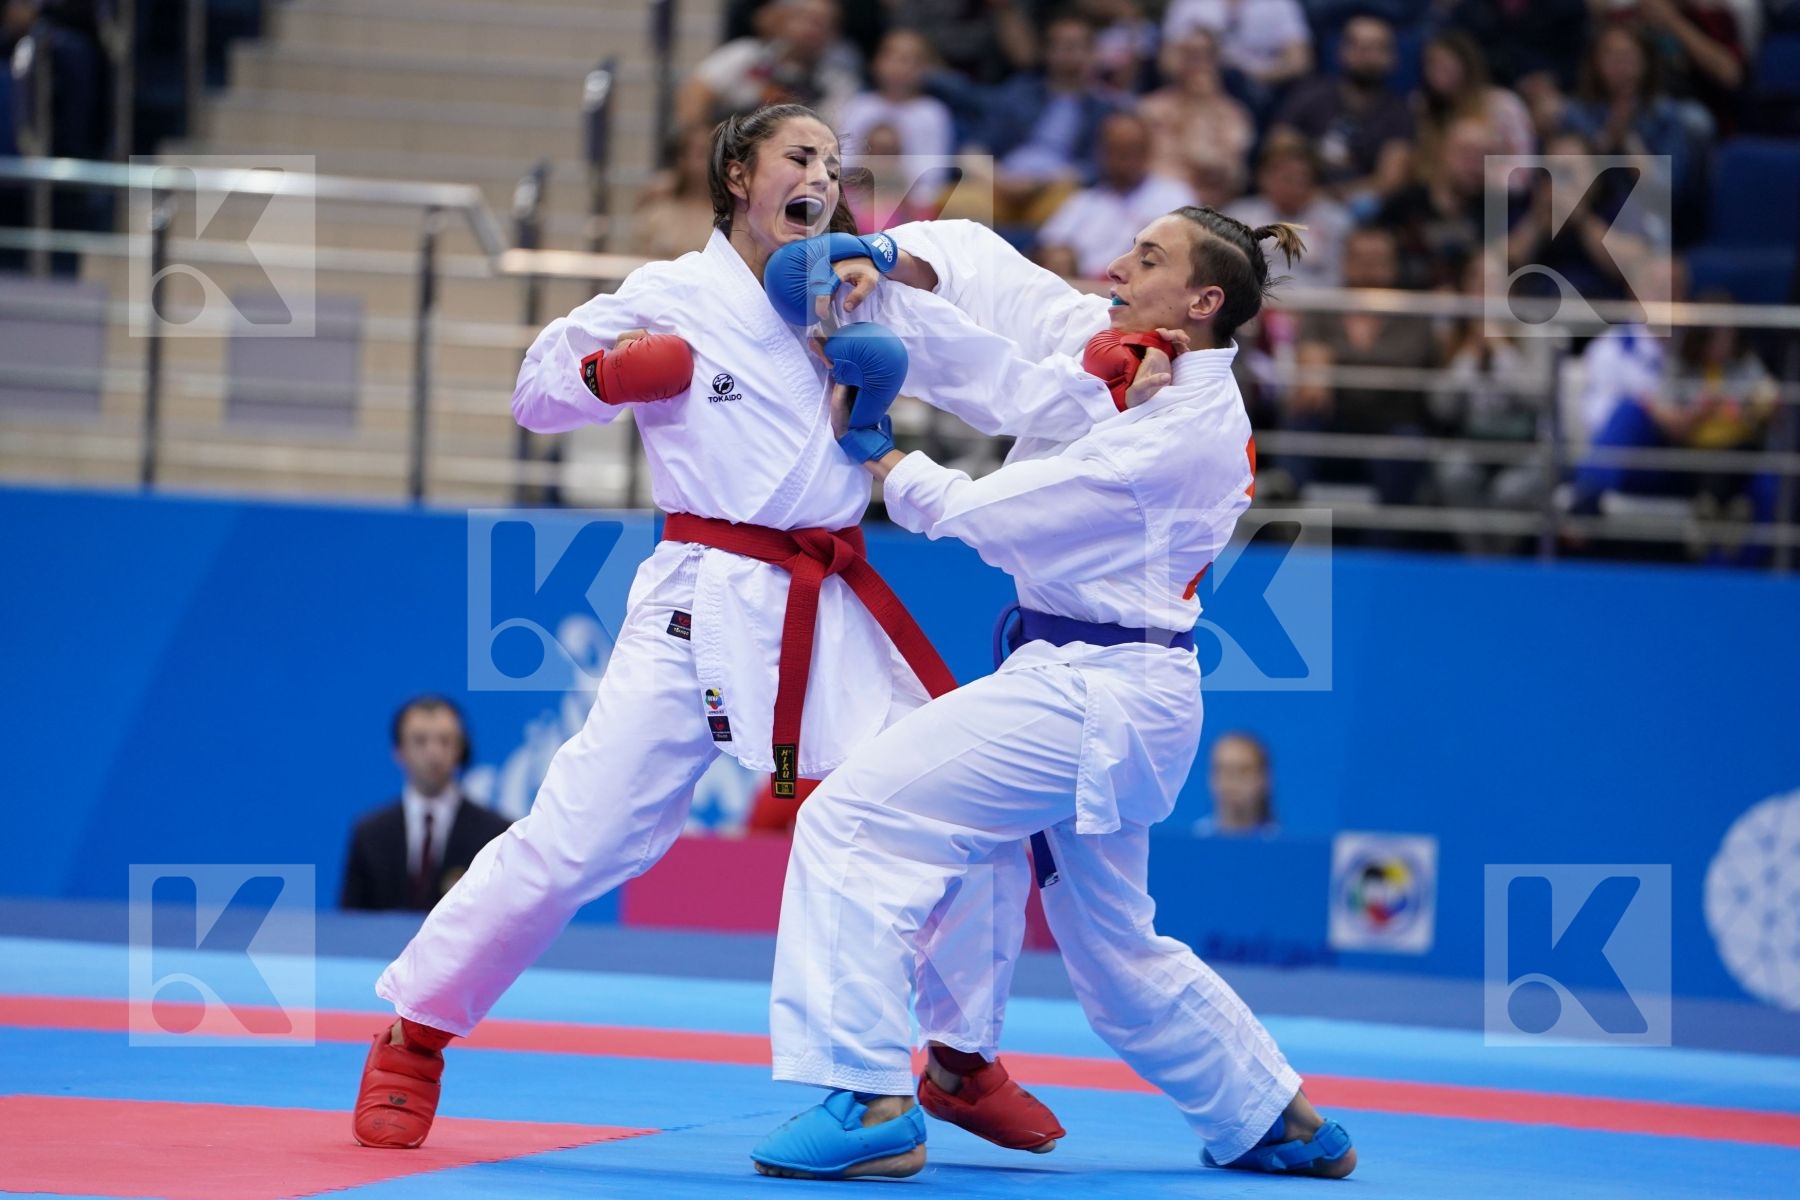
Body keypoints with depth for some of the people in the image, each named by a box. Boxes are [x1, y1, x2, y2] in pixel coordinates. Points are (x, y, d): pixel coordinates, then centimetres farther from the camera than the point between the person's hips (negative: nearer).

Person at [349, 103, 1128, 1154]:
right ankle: (413, 1041, 4)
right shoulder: (671, 296, 0)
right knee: (580, 833, -11)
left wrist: (1117, 393, -13)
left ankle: (964, 1059, 19)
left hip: (837, 611, 4)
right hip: (708, 602, -4)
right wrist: (607, 374, -14)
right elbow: (538, 396, 7)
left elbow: (1011, 389, 4)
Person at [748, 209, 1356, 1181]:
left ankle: (870, 1104, -19)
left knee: (854, 819, -16)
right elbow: (970, 267, 9)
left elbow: (993, 516, -17)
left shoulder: (1191, 429, -19)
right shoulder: (1105, 343, 5)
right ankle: (1284, 1125, 36)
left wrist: (874, 452, -6)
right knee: (1115, 955, 22)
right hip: (1124, 698, 10)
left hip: (1088, 694, -10)